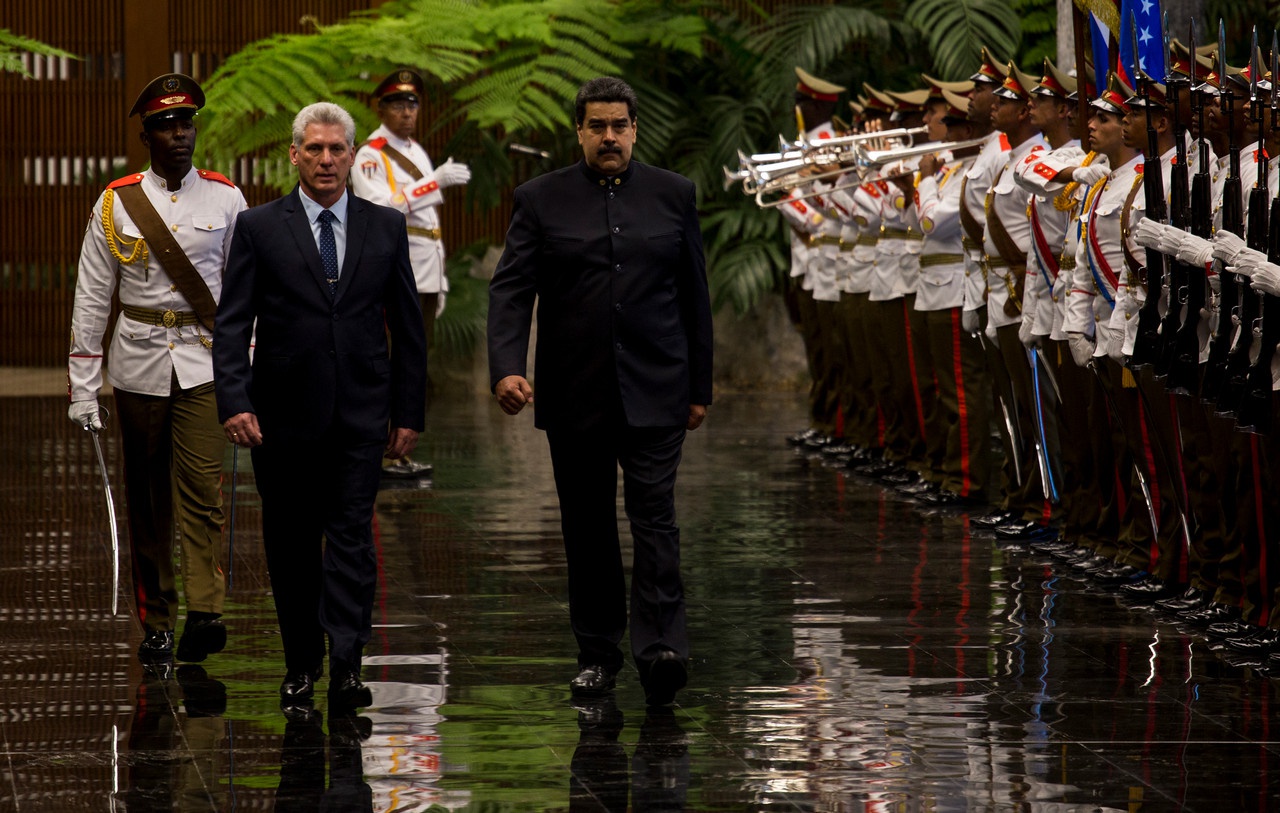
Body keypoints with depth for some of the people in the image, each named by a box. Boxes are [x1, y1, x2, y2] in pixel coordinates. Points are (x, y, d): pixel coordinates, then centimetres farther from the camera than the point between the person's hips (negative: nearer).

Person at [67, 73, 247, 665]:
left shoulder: (225, 199, 4)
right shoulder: (115, 204, 1)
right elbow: (91, 299, 4)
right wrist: (83, 388, 0)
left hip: (204, 364, -1)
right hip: (139, 365, 1)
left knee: (202, 486, -15)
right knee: (147, 498, 5)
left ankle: (205, 611, -23)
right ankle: (155, 624, 12)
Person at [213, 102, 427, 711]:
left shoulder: (386, 227, 7)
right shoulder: (259, 228, 2)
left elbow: (407, 327, 10)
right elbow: (232, 324, -2)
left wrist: (408, 412, 6)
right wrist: (234, 402, -14)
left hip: (360, 416, 0)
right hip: (283, 415, 0)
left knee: (352, 536, -8)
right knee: (291, 545, 6)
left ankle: (346, 666, -11)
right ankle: (301, 664, 16)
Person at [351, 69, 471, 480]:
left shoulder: (417, 152, 20)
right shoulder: (370, 156, -7)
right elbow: (381, 210, -24)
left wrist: (439, 281, 23)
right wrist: (435, 181, -28)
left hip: (424, 278, 9)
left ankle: (400, 451, 14)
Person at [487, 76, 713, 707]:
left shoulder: (672, 195, 7)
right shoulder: (541, 200, 3)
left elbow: (694, 295, 11)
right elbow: (510, 289, -4)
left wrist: (699, 386, 9)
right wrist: (507, 367, -19)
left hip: (653, 391, -1)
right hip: (574, 395, 1)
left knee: (655, 517, -10)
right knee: (586, 526, 7)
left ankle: (660, 648, -18)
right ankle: (597, 651, 15)